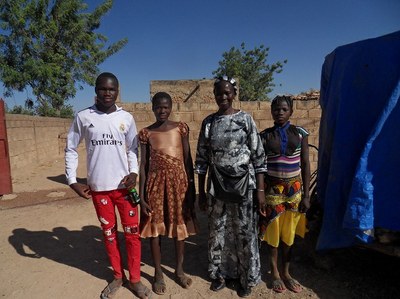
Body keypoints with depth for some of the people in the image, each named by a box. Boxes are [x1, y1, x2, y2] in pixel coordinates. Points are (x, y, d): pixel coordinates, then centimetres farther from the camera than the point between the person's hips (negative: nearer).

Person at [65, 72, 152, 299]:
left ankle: (135, 279, 23)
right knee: (109, 233, 14)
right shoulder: (83, 117, -1)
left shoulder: (126, 117, 1)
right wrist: (72, 181, -2)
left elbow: (133, 148, 6)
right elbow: (71, 149, 5)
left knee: (132, 232, 5)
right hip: (98, 187, 0)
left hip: (124, 185, 0)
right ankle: (118, 276, 33)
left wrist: (134, 172, -10)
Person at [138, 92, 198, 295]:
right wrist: (141, 193, -2)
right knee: (155, 228, 7)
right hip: (156, 183, 0)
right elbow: (143, 165, 2)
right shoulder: (146, 133, 1)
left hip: (179, 182, 1)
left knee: (180, 226, 10)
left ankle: (179, 270, 31)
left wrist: (192, 186, 1)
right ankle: (158, 274, 26)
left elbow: (188, 159, 3)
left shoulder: (181, 128, 2)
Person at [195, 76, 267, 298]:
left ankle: (247, 278, 31)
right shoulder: (208, 122, 2)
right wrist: (201, 192, 3)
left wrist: (260, 189, -7)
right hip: (217, 186, 2)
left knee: (245, 232, 9)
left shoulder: (246, 119, -4)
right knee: (218, 231, 12)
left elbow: (258, 156, -4)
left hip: (244, 185, -2)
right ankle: (220, 273, 35)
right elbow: (201, 159, 4)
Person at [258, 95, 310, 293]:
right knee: (273, 231, 10)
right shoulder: (264, 136, -3)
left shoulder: (300, 133, 0)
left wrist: (306, 195, -2)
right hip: (272, 189, -1)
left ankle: (285, 272, 32)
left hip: (294, 189, 1)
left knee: (289, 233, 12)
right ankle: (274, 273, 30)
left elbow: (305, 165, 1)